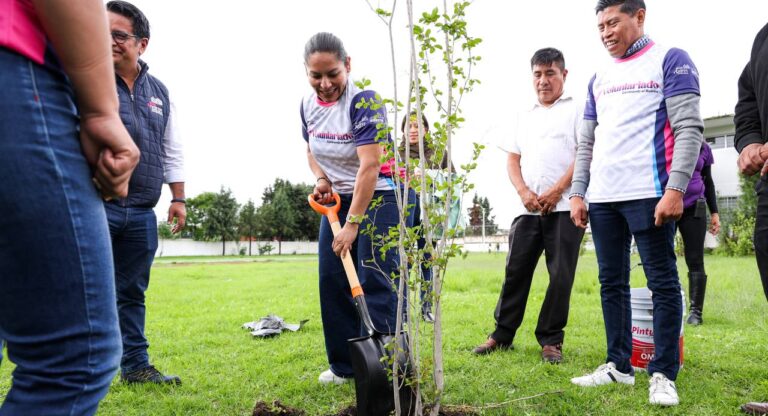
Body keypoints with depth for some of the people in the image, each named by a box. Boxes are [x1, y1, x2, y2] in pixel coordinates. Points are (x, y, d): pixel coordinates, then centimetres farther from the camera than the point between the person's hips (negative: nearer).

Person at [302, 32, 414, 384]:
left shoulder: (364, 101, -21)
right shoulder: (308, 104, 1)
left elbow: (370, 166, -28)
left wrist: (352, 224, -29)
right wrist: (321, 178, -4)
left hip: (377, 198, -7)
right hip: (337, 199, 7)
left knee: (375, 282, -10)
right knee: (332, 281, 6)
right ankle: (344, 365, 19)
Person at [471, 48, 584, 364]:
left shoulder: (576, 110, 5)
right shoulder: (526, 117, 21)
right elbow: (512, 159, 17)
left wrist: (556, 191, -13)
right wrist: (524, 192, -1)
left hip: (564, 207, -4)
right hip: (528, 207, 5)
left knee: (560, 275, -2)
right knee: (515, 270, 5)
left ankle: (551, 339, 9)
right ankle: (502, 334, 14)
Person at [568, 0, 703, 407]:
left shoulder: (670, 60, 3)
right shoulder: (599, 79, 19)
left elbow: (689, 129, -7)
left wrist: (675, 189, -16)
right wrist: (577, 193, 9)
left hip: (649, 193, -6)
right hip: (602, 198, 6)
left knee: (663, 283, 1)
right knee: (612, 283, 9)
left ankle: (663, 374, 10)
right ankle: (619, 365, 19)